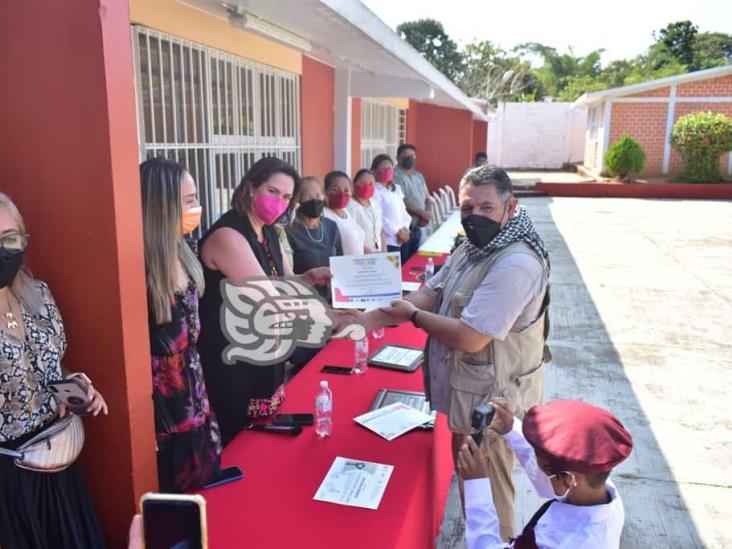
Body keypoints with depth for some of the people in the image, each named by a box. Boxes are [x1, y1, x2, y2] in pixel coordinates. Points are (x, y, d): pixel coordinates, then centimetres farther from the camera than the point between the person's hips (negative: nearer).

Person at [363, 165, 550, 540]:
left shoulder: (516, 264, -29)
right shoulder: (474, 245, 5)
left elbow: (470, 338, -31)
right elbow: (431, 293, 5)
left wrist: (414, 316, -15)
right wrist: (369, 319, -7)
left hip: (491, 401, -9)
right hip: (469, 391, 10)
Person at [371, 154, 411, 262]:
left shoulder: (397, 189, 16)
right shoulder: (375, 191, -10)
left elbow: (403, 211, 15)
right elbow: (379, 217, -17)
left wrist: (405, 229, -1)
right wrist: (397, 232, -14)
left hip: (403, 240, 8)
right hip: (388, 240, -8)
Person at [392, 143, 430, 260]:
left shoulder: (419, 176, 15)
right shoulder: (396, 176, -12)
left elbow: (426, 198, 18)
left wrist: (425, 216, -2)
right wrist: (422, 213, -14)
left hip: (417, 228, 8)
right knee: (403, 262, -4)